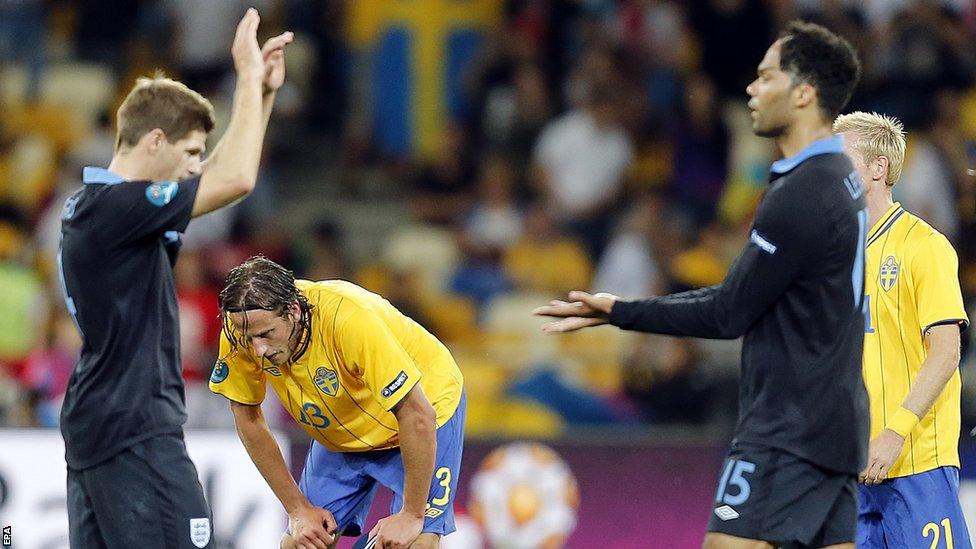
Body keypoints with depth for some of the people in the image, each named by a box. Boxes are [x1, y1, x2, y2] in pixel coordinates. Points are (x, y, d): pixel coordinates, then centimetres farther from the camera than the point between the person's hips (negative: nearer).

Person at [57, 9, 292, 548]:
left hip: (93, 428, 10)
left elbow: (219, 175, 25)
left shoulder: (91, 206, 14)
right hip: (135, 432, -10)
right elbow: (236, 179, -20)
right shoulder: (113, 207, -16)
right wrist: (249, 78, -9)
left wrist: (262, 93, 16)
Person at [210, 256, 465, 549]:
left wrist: (412, 515, -27)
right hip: (341, 436, 5)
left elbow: (418, 415, -34)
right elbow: (247, 418, -8)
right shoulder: (245, 327, -23)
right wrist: (298, 509, -8)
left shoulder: (351, 319, -38)